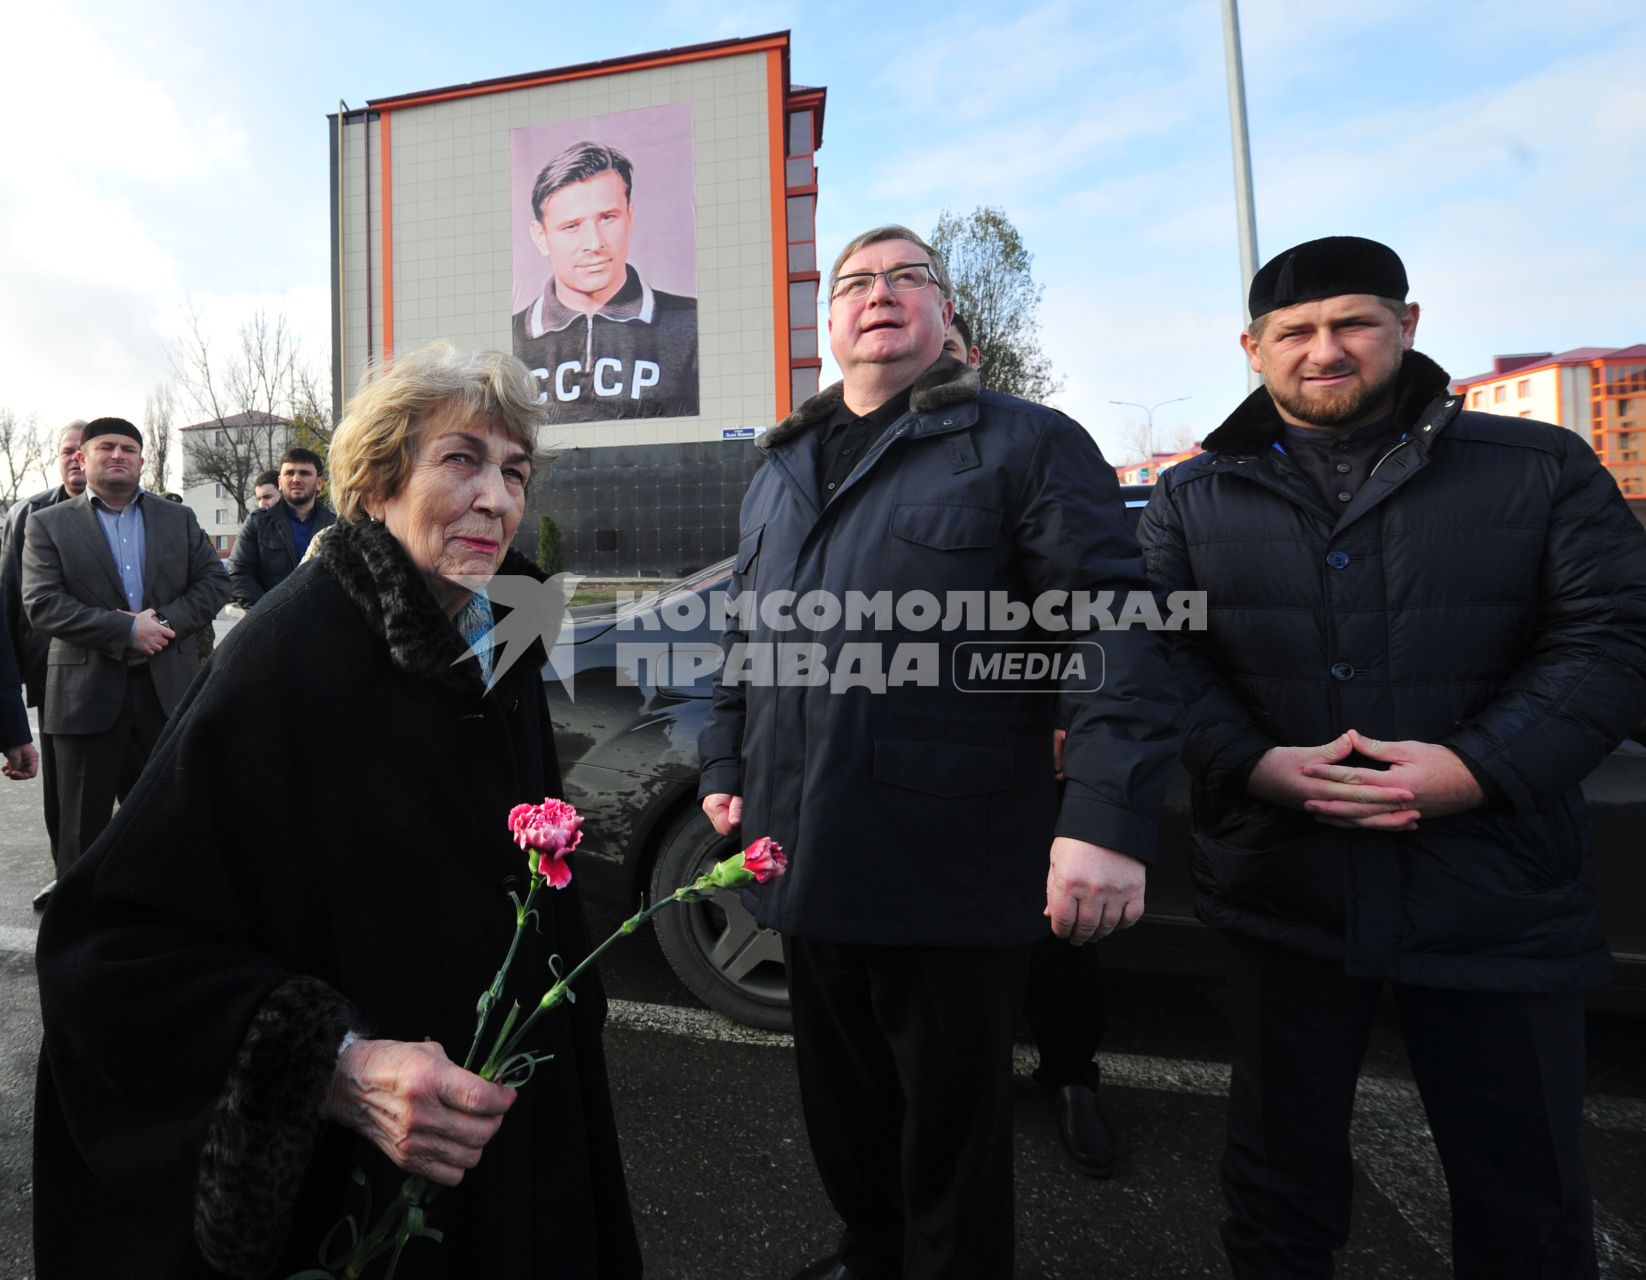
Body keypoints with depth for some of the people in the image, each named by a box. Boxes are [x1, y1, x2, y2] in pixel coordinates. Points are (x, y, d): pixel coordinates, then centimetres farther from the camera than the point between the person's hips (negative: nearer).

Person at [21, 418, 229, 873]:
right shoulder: (48, 524, 2)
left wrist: (167, 622, -12)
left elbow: (215, 582, 3)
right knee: (84, 825, 8)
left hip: (168, 687, 2)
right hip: (88, 694, -2)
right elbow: (42, 604, -9)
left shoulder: (178, 518, 10)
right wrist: (126, 630, -18)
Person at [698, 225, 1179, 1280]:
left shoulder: (1028, 444, -3)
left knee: (952, 1122, 13)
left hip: (954, 867, -5)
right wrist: (725, 768, 18)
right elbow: (745, 638, 22)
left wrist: (1109, 820, -21)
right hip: (809, 861, 6)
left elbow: (1113, 631, -12)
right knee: (843, 1104, 23)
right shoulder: (781, 469, 17)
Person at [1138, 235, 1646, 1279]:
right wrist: (1254, 765, -18)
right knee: (1281, 1161, 18)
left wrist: (1478, 767, -17)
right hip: (1281, 888, 1)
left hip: (1497, 895, 0)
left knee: (1526, 1185, 18)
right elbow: (1163, 655, -3)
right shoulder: (1192, 499, 4)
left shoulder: (1542, 469, 3)